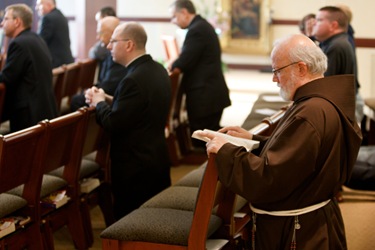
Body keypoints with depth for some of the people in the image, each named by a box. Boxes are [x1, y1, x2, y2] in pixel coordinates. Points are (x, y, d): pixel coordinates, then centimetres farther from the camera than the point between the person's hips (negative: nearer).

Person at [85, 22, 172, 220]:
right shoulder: (158, 70, 6)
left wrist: (99, 103, -5)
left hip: (134, 166, -9)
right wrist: (109, 100, 7)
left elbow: (113, 124, -22)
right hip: (156, 158, 9)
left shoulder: (134, 79, -23)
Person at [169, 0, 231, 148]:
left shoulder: (196, 30, -17)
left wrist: (167, 67, -1)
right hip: (213, 92, 10)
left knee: (201, 140, -4)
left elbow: (181, 65, -20)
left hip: (203, 96, -10)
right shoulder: (203, 26, 14)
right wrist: (174, 66, 5)